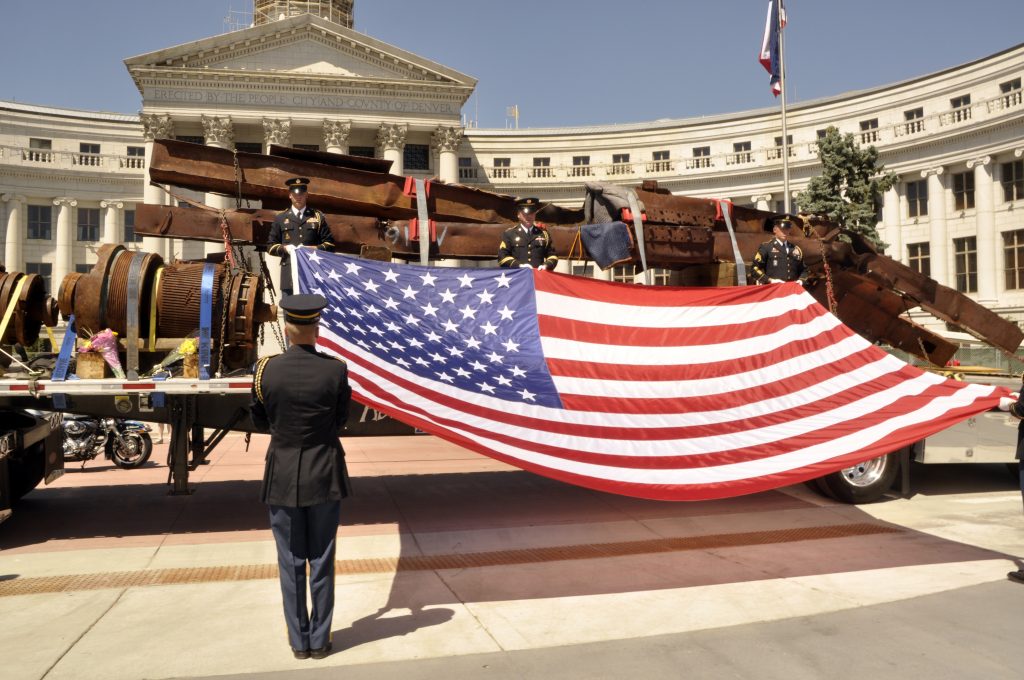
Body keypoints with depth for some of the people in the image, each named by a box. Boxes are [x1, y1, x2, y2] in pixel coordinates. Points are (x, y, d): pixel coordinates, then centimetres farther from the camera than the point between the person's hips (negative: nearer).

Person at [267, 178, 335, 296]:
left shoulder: (318, 216, 13)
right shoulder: (280, 218, 14)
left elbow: (330, 244, 9)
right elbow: (271, 247, 12)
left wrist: (315, 249, -9)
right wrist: (285, 248, -8)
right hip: (289, 274, 0)